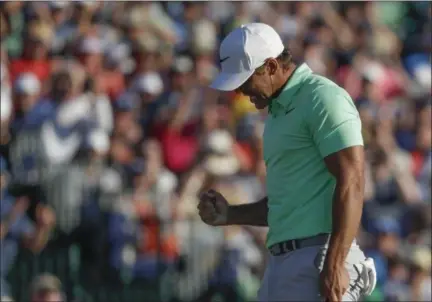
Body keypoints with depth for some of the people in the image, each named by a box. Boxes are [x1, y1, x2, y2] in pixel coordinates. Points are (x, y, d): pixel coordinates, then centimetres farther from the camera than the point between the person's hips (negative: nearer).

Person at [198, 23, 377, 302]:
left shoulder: (322, 98, -8)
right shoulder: (278, 111, 22)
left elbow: (351, 183, -16)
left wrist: (335, 264, -23)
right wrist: (229, 215, 15)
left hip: (319, 259, -10)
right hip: (281, 259, 10)